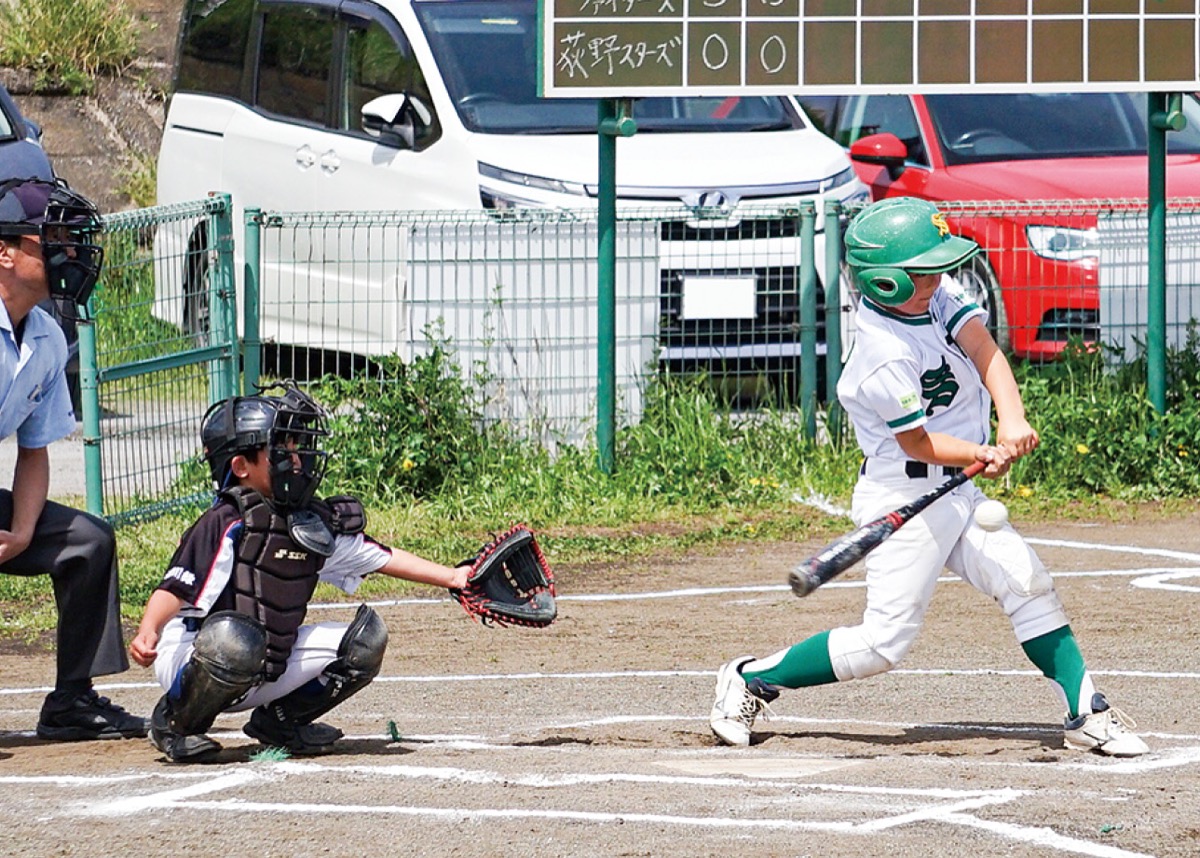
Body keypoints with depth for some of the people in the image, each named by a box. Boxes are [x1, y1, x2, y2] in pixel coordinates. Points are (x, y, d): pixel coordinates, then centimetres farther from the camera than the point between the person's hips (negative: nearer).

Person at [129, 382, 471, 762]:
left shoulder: (316, 524, 2)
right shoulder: (227, 525, -19)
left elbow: (382, 558, 12)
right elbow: (174, 589, -25)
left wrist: (452, 577, 9)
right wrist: (147, 632, -43)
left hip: (265, 675, 7)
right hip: (192, 662, -7)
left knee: (365, 637, -1)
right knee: (235, 639, -40)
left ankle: (280, 720, 12)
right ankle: (176, 723, -11)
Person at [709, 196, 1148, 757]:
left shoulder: (936, 294, -1)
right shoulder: (886, 358, -24)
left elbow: (984, 349, -12)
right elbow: (917, 443, -17)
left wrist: (1012, 422, -27)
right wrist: (985, 455, -24)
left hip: (957, 496, 9)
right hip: (904, 499, -9)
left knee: (1029, 585, -1)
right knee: (884, 641, -8)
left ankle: (1087, 714, 3)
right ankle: (752, 679, 7)